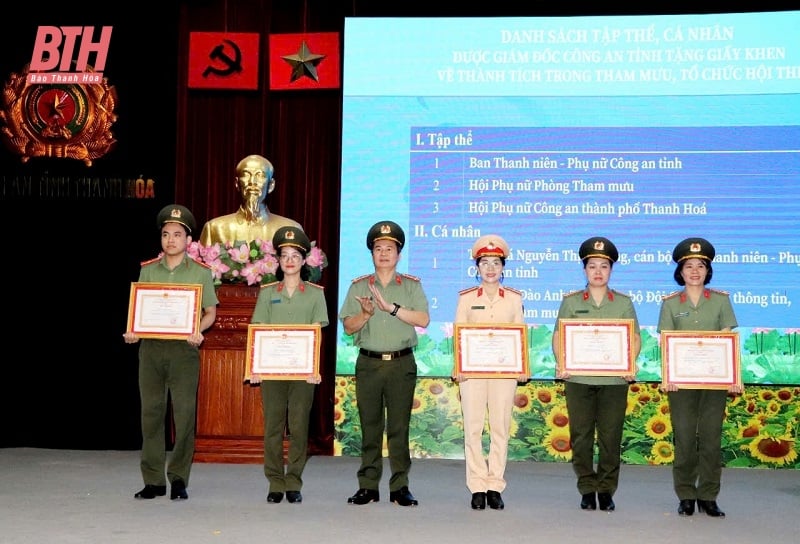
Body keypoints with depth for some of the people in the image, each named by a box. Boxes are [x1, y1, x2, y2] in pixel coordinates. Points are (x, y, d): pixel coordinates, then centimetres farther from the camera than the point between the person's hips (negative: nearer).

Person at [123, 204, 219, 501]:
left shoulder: (200, 272, 4)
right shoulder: (147, 270, 11)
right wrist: (132, 331, -6)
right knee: (151, 413, 3)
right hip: (150, 346, 2)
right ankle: (153, 481, 10)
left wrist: (197, 331, -13)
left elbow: (210, 312, 6)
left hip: (183, 348, -2)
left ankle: (179, 478, 7)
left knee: (184, 414, -4)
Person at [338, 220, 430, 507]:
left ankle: (400, 487, 6)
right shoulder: (359, 286, 10)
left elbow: (423, 319, -8)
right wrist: (366, 313, -16)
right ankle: (368, 486, 9)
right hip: (369, 363, 1)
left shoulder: (412, 285, 6)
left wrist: (391, 307, -16)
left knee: (399, 427, 0)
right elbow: (348, 326, 4)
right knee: (370, 426, 3)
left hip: (402, 363, -1)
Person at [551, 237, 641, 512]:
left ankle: (606, 490, 13)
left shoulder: (624, 303, 9)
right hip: (578, 379, 0)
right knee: (581, 436, 2)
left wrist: (629, 365, -9)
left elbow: (635, 338, 8)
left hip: (614, 379, 0)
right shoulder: (570, 302, 8)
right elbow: (558, 337, 6)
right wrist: (561, 364, -10)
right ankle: (587, 489, 13)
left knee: (610, 436, 2)